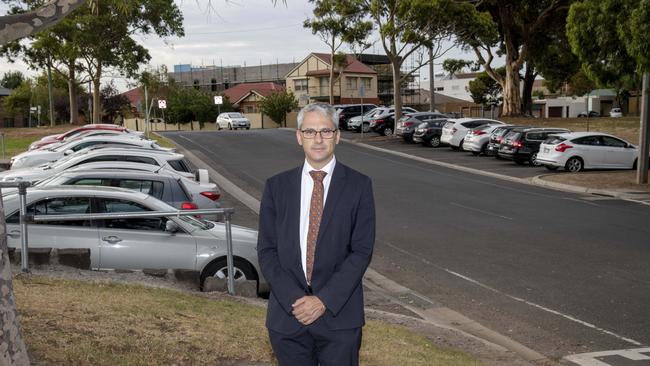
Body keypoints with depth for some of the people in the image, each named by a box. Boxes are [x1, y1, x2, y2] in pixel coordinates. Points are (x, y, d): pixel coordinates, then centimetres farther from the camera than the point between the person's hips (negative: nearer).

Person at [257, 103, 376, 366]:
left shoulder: (359, 185, -1)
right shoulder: (276, 186, 5)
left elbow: (362, 251, -5)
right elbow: (266, 250, 2)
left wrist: (324, 300, -13)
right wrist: (294, 299, -11)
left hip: (339, 316, -1)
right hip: (287, 315, 2)